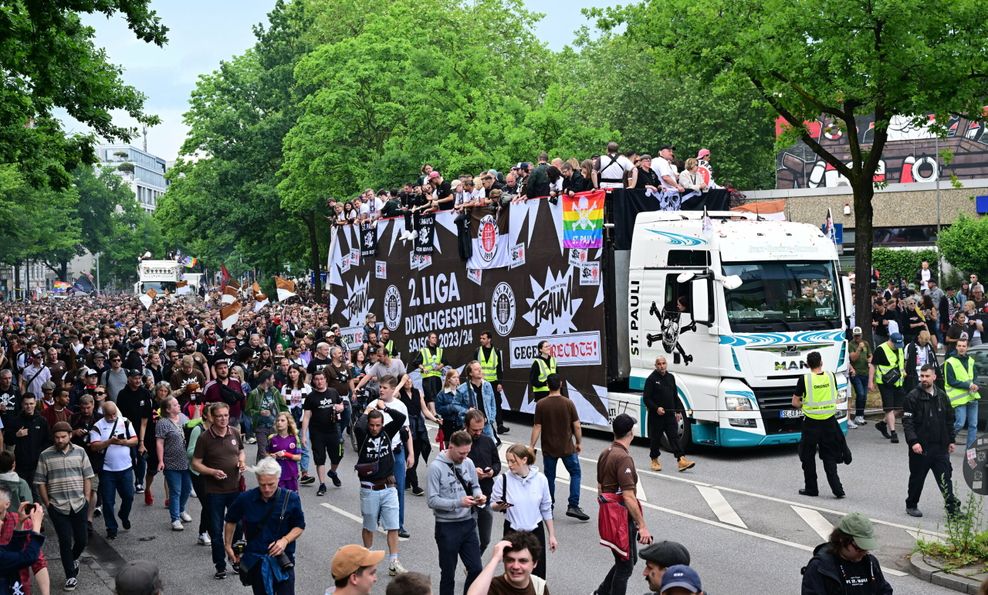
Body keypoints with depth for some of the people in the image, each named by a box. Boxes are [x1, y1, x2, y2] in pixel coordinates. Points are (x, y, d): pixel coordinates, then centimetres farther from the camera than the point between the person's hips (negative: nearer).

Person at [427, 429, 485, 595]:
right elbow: (432, 500, -18)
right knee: (448, 573, 10)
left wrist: (479, 495, -10)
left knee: (476, 569, 8)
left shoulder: (468, 463, 0)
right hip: (447, 526, -5)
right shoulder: (436, 466, -16)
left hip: (468, 523, 5)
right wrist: (458, 503, -26)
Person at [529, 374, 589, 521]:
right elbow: (577, 426, -6)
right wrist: (579, 443, 8)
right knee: (575, 473, 11)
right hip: (567, 448, -1)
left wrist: (531, 446, 0)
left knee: (549, 477, 13)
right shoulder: (568, 403, -9)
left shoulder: (541, 405, -9)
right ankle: (573, 506, 0)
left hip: (549, 448, 1)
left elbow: (537, 427, -8)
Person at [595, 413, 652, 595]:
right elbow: (628, 497, -25)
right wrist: (642, 526, -22)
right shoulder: (623, 458, -21)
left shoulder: (605, 453, 8)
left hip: (608, 513, 9)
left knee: (627, 560, 21)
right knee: (625, 566, 2)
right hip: (621, 518, -9)